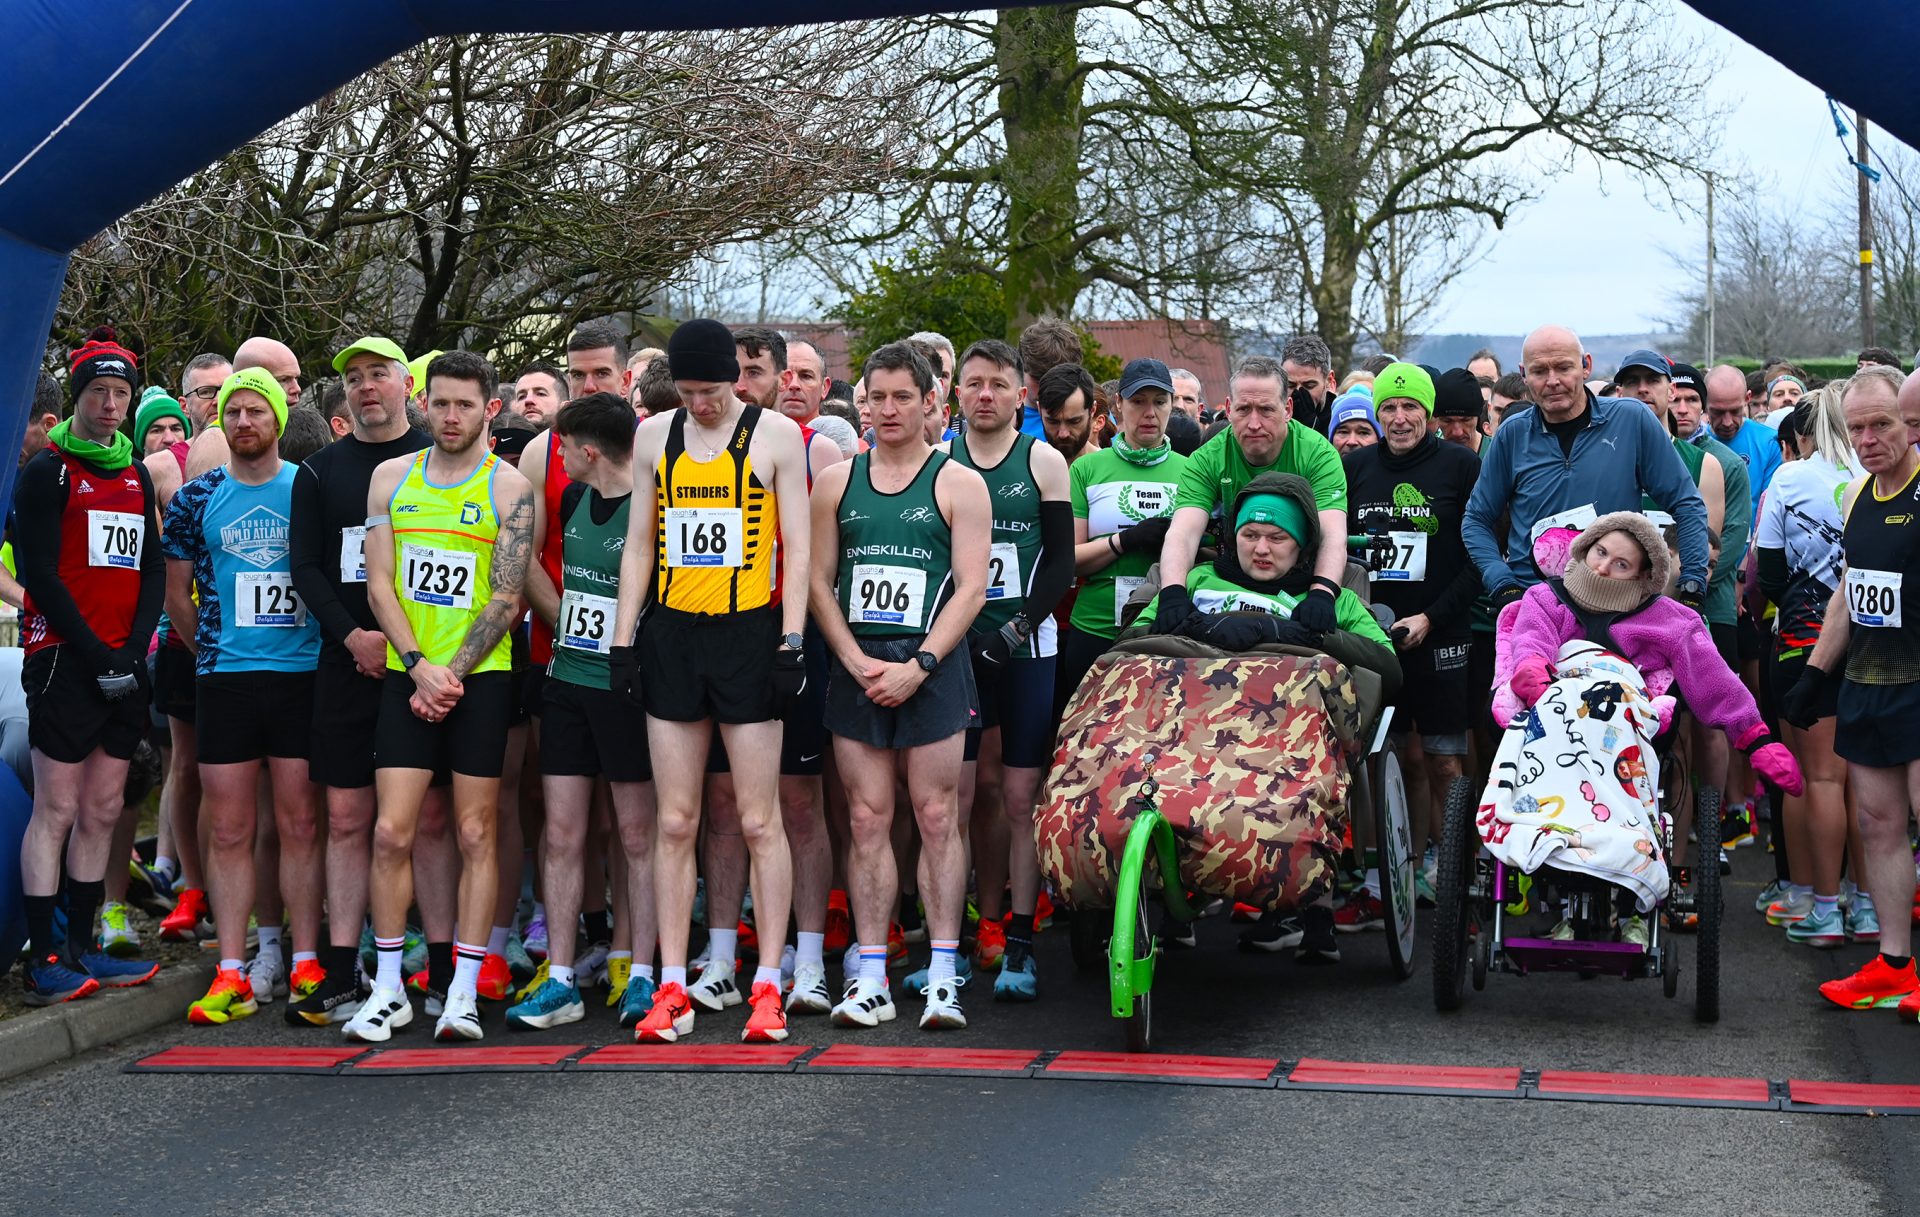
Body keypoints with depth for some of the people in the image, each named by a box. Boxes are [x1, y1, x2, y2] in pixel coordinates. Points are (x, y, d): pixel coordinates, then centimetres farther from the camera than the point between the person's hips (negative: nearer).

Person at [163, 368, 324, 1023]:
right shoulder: (197, 498, 8)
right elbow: (177, 593, 15)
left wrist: (328, 643, 4)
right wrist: (211, 649, 11)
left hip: (302, 674, -1)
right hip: (223, 677, 1)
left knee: (300, 825, 2)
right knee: (228, 830, 2)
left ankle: (306, 966, 8)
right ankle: (233, 973, 7)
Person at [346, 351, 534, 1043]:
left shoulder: (509, 488, -1)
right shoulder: (391, 478, 9)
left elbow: (506, 600, -5)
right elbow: (379, 583, 4)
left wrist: (451, 674, -11)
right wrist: (419, 665, -8)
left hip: (481, 677, -2)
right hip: (407, 675, 3)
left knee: (475, 835, 1)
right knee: (390, 832, -2)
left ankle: (464, 994, 6)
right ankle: (388, 990, 9)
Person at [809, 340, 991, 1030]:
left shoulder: (959, 484, 3)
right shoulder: (837, 481, 11)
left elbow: (971, 588, -4)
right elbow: (818, 580, 8)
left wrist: (917, 665, -13)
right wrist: (856, 660, -5)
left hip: (931, 667, -3)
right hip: (856, 666, 3)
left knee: (936, 818, -2)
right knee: (868, 820, 3)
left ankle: (942, 979, 2)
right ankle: (870, 979, 5)